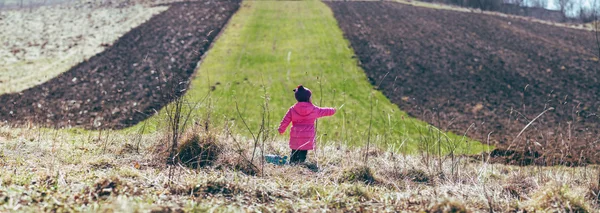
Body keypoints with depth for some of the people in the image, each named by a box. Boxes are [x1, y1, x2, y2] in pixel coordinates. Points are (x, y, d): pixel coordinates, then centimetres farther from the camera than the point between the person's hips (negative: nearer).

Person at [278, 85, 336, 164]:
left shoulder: (292, 109, 0)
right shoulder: (314, 110, 0)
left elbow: (285, 121, 2)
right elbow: (324, 111, 18)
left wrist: (281, 130, 20)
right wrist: (333, 110, 39)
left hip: (295, 139, 2)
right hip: (307, 139, -1)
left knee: (294, 155, 13)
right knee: (302, 156, 0)